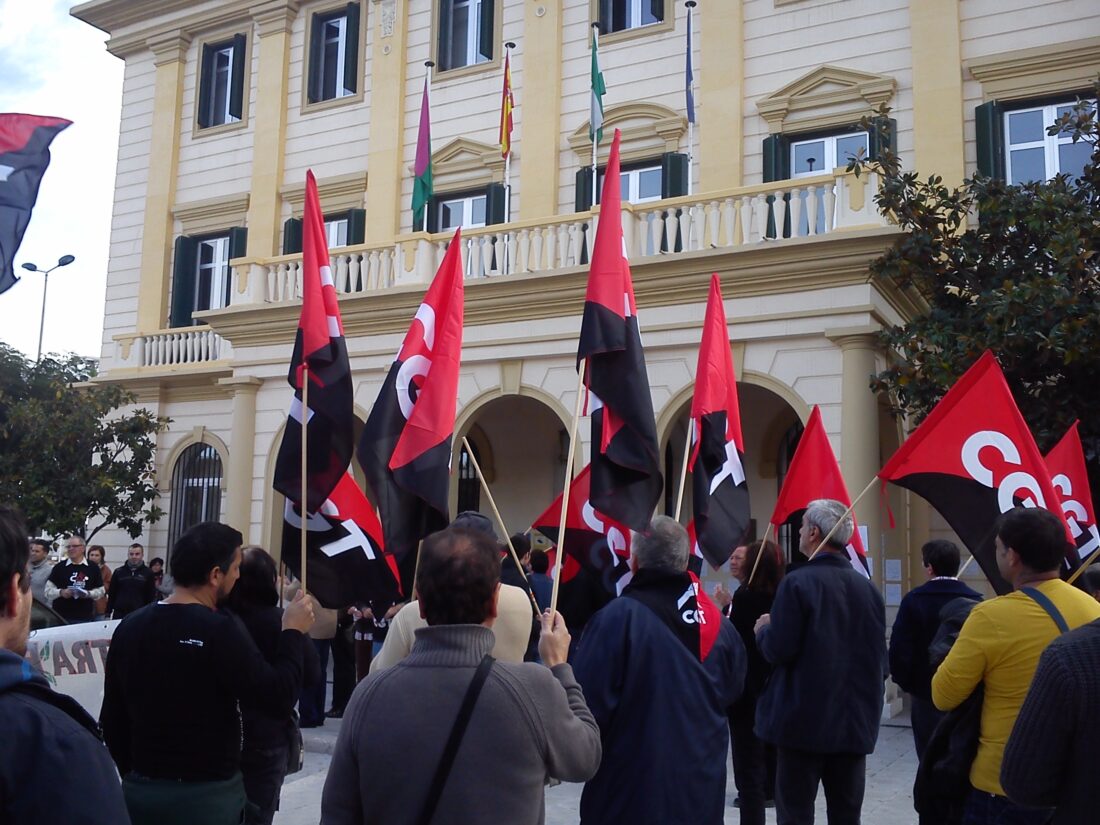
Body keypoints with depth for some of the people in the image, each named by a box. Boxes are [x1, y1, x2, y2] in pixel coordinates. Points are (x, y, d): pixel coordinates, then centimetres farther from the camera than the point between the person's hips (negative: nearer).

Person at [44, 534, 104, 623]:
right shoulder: (59, 567, 6)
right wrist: (61, 592, -12)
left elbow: (100, 591, 10)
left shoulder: (93, 567, 7)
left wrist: (89, 593, -9)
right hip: (61, 617, 0)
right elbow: (48, 591, 6)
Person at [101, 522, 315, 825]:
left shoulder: (129, 626, 0)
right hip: (208, 795, -6)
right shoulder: (218, 631, -20)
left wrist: (134, 776, 20)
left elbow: (112, 719, 8)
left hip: (141, 791, 6)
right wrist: (292, 632, -5)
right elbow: (280, 697, -18)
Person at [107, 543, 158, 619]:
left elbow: (151, 597, 3)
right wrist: (108, 613, 5)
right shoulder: (118, 572, 7)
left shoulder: (148, 573, 3)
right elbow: (111, 594, 9)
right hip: (119, 614, 2)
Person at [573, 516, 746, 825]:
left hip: (630, 792, -5)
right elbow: (732, 693, 13)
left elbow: (588, 703, -20)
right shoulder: (719, 624, 0)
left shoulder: (617, 617, -20)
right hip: (702, 792, 5)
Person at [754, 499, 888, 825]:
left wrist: (764, 630, 3)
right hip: (855, 721, 6)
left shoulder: (798, 582, -13)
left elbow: (779, 650, -16)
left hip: (804, 720, -5)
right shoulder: (869, 589, 5)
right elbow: (880, 660, 7)